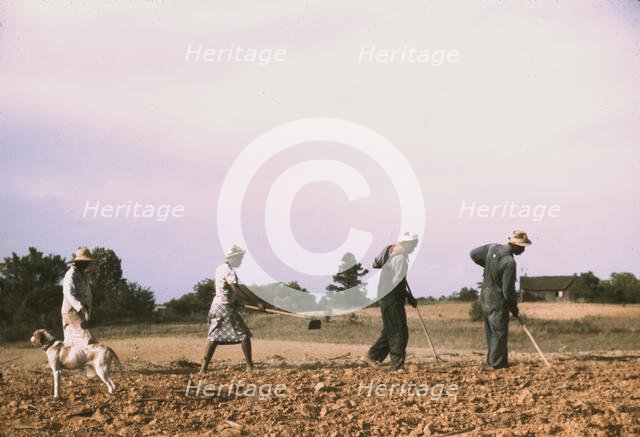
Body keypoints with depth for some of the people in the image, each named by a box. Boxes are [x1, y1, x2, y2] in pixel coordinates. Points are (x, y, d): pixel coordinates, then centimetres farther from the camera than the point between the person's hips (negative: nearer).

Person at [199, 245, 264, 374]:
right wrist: (256, 303, -22)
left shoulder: (219, 269, 12)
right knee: (244, 334, 0)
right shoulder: (229, 272, -16)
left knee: (213, 336, 9)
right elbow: (237, 291, -22)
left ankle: (203, 368, 4)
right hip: (226, 307, -9)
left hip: (216, 305, 9)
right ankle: (249, 366, 1)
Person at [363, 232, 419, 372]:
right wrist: (410, 297, -16)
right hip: (393, 297, -9)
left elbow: (375, 264, 20)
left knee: (389, 330, 18)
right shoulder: (401, 258, -20)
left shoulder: (388, 249, 6)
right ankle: (397, 365, -1)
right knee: (399, 332, -3)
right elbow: (398, 282, -23)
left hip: (383, 295, 9)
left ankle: (372, 356, 19)